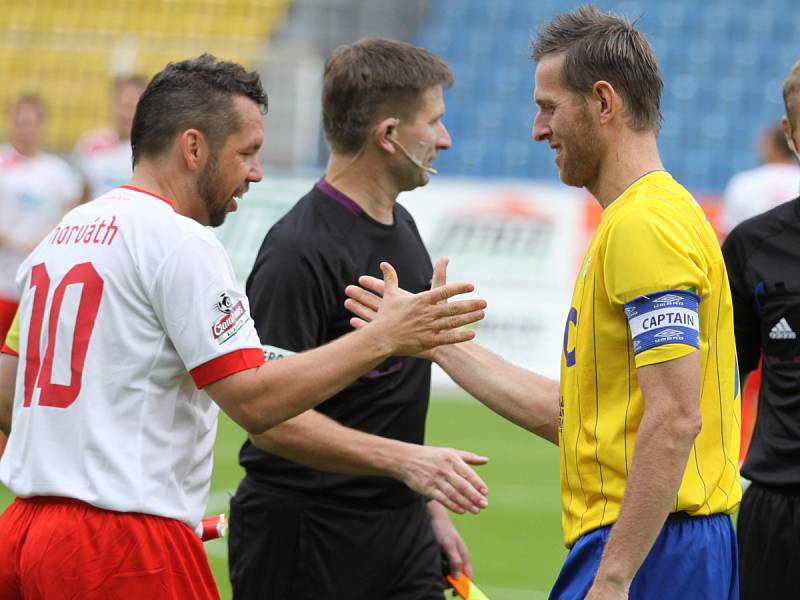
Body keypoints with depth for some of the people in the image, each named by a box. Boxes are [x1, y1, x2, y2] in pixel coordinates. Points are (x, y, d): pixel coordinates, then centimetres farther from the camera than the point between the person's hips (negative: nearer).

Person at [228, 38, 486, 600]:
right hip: (303, 543, -8)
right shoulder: (300, 251, -18)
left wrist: (429, 503, 19)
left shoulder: (401, 226, 12)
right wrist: (403, 460, -30)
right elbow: (272, 417, -22)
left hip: (400, 532, 8)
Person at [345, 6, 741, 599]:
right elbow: (564, 413, 21)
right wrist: (438, 338, 25)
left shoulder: (646, 224, -13)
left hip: (643, 551, -10)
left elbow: (676, 416, -22)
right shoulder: (632, 221, 19)